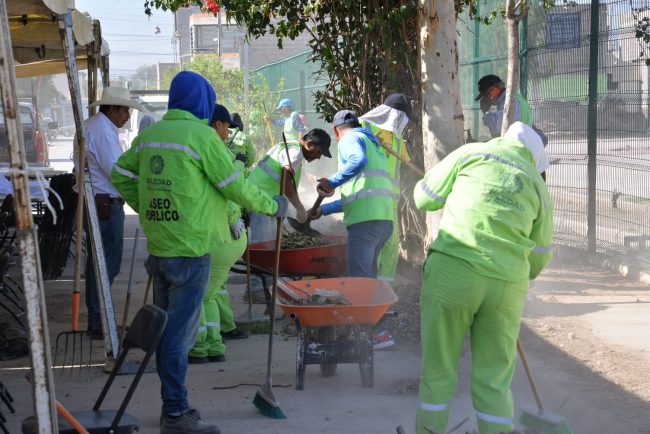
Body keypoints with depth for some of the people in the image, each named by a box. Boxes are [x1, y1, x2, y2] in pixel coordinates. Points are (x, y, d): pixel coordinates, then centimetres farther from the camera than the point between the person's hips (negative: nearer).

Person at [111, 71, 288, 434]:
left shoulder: (149, 135, 9)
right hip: (190, 251, -8)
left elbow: (120, 175, 18)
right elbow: (235, 186, -10)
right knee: (180, 333, -3)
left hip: (159, 248, 8)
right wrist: (272, 206, 5)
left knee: (167, 329, 16)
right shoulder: (201, 135, -13)